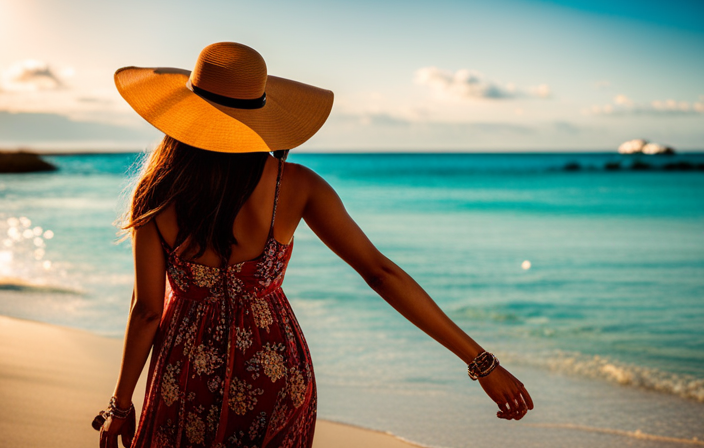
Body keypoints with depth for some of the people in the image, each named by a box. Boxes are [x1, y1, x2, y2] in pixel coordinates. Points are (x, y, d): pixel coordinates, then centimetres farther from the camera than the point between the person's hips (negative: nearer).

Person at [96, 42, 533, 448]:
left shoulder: (159, 195, -15)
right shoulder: (295, 185, -14)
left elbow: (146, 310, -10)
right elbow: (380, 271, -17)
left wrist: (121, 405, 5)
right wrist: (481, 361, -14)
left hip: (189, 375, -1)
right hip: (277, 373, 1)